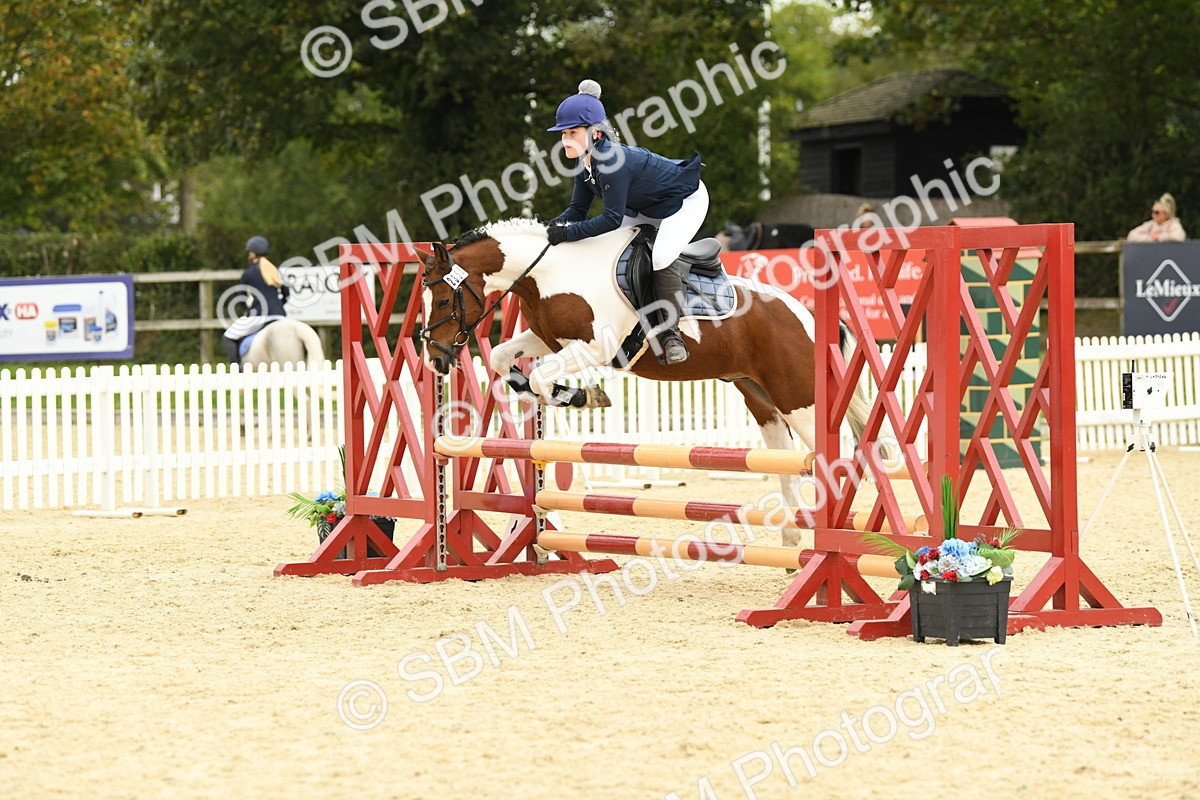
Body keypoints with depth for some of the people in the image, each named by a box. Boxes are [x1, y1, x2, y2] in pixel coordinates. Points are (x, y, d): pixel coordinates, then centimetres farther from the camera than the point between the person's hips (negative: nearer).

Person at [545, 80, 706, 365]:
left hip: (686, 201, -10)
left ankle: (669, 332, -16)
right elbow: (578, 209, -3)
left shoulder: (613, 162, -37)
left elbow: (612, 219, -35)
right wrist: (557, 224, -23)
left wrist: (568, 232, -37)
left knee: (662, 257, -30)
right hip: (645, 207, 10)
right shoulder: (585, 162, -9)